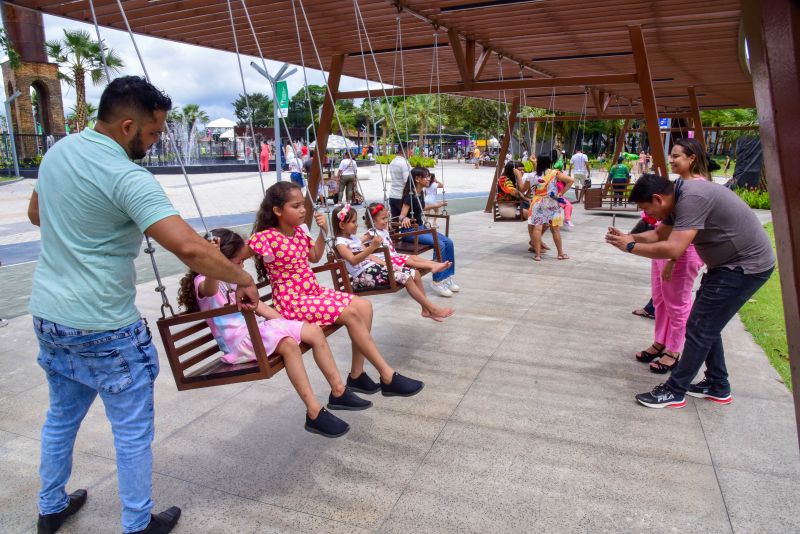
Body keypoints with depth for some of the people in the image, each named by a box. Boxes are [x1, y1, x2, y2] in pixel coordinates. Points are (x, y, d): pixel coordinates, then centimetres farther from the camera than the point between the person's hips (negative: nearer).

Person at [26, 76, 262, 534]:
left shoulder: (58, 151, 5)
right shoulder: (127, 178, -23)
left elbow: (36, 214, 23)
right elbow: (189, 247, -34)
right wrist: (242, 278, -22)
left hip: (49, 314, 9)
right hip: (103, 328, -9)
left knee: (62, 416, 26)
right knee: (133, 430, 9)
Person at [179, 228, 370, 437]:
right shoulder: (203, 283, -8)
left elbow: (258, 306, 20)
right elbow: (211, 285, -35)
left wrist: (287, 324, 11)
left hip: (254, 331, 9)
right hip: (238, 342, -8)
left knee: (314, 331, -5)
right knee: (288, 344, -34)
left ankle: (338, 391, 3)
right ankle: (314, 414, -31)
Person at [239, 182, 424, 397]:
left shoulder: (300, 230, 6)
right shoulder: (264, 238, -17)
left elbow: (314, 257, 19)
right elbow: (233, 263, -13)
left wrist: (323, 231, 6)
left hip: (315, 292, 8)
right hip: (292, 301, -8)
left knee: (364, 306, -7)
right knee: (350, 313, -22)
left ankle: (357, 374, 0)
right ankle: (388, 377, -13)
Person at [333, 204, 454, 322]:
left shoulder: (353, 238, 17)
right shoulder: (340, 243, -9)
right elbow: (353, 260, -27)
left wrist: (384, 263, 4)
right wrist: (372, 247, -38)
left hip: (373, 267, 9)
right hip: (363, 275, -9)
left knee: (414, 272, -2)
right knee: (405, 277, -21)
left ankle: (426, 309, 5)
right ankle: (432, 309, -13)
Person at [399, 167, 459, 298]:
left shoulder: (421, 193, 9)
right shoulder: (410, 195, -16)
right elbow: (402, 215, -22)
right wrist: (405, 218, -46)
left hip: (421, 227, 9)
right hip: (410, 230, -9)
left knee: (449, 242, -8)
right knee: (440, 244, -26)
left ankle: (447, 278, -1)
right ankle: (437, 282, -16)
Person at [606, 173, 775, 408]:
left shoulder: (692, 198, -27)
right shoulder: (679, 199, 4)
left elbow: (673, 248, -32)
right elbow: (660, 234, 15)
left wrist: (630, 247, -21)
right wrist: (628, 236, -1)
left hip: (745, 267, -10)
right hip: (729, 263, 10)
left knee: (700, 328, -6)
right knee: (706, 326, 17)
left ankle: (675, 391, 5)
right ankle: (718, 386, 30)